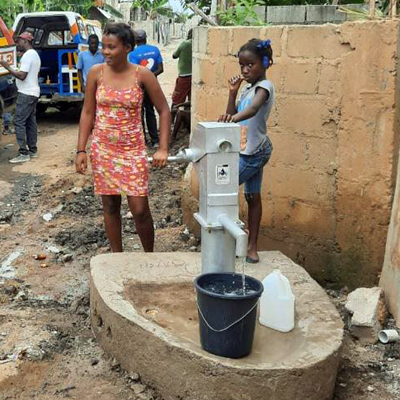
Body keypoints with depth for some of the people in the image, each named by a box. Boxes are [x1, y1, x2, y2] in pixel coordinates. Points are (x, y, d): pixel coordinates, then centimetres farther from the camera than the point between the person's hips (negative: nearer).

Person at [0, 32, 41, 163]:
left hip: (26, 94, -10)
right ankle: (32, 150, 16)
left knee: (19, 122, -9)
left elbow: (22, 76, -22)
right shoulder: (35, 54, 16)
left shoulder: (27, 55, -16)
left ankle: (24, 153, -11)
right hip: (33, 92, 10)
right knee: (30, 122, 12)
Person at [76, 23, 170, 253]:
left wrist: (163, 149, -9)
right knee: (110, 206, 10)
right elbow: (88, 113, 4)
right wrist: (81, 150, 0)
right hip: (102, 149, 2)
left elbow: (164, 111, -2)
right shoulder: (96, 73, -2)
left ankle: (150, 256, 18)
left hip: (133, 149, -2)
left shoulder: (142, 75, -8)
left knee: (140, 209, -4)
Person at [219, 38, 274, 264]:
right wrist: (233, 92, -2)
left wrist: (234, 117, -55)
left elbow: (253, 109, -37)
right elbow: (233, 115, 11)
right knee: (253, 197, 11)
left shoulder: (264, 86, -16)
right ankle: (252, 247, 18)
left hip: (254, 152, -9)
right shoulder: (248, 87, 12)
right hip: (249, 151, 9)